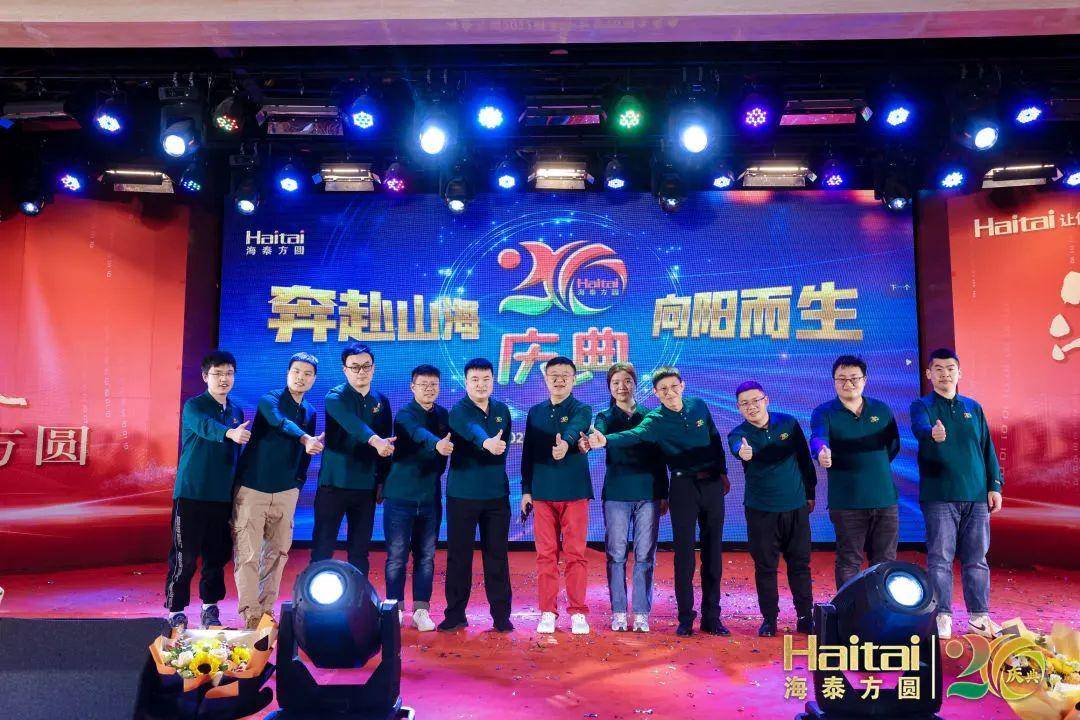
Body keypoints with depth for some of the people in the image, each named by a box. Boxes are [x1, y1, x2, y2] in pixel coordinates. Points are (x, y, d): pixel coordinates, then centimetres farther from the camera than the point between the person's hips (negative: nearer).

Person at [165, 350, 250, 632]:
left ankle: (209, 609, 24)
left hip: (223, 497, 5)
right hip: (191, 494, -5)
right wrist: (229, 432, -50)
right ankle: (175, 613, 10)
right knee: (184, 557, -2)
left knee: (217, 555, 11)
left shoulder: (237, 412, 12)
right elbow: (204, 426, -30)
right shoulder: (193, 406, -6)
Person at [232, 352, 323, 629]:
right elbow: (280, 422, -32)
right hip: (252, 489, -5)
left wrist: (299, 480, 10)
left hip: (286, 492, 6)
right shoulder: (270, 400, -9)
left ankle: (266, 609, 21)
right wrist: (305, 438, -49)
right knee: (248, 554, -6)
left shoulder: (310, 412, 10)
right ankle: (250, 615, 0)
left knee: (277, 553, 10)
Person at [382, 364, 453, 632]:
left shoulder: (443, 415, 8)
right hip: (400, 496, -4)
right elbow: (419, 433, -31)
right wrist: (437, 444, -49)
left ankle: (421, 611, 16)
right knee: (397, 556, 2)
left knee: (426, 557, 7)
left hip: (430, 497, 4)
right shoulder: (405, 414, -9)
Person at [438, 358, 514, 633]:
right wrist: (487, 443, -50)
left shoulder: (502, 411, 8)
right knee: (458, 555, 4)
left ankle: (501, 614, 15)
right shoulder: (459, 411, -8)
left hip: (497, 494, 3)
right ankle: (455, 614, 16)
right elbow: (472, 430, -30)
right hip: (462, 494, -3)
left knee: (497, 554, 6)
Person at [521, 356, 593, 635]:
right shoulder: (535, 412, 11)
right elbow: (527, 452, 13)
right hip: (542, 492, 3)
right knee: (545, 554, 5)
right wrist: (526, 489, 7)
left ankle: (578, 612, 11)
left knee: (575, 554, 0)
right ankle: (548, 612, 15)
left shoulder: (581, 410, 1)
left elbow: (573, 429, -23)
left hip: (574, 491, -2)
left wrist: (566, 442, -46)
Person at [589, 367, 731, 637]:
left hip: (713, 484, 4)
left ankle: (712, 617, 17)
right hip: (683, 487, -3)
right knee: (684, 553, -2)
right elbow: (633, 435, -29)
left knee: (713, 552, 7)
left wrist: (723, 472, 15)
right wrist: (606, 440, -48)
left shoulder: (699, 406, 4)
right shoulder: (656, 420, -10)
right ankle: (685, 618, 10)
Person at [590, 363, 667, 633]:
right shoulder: (605, 417, 7)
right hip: (616, 493, -1)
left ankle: (641, 614, 11)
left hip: (648, 493, 1)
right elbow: (598, 434, -17)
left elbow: (659, 458, 11)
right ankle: (618, 613, 12)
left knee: (645, 555, 3)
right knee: (616, 554, 2)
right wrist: (588, 442, -41)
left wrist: (664, 494, 8)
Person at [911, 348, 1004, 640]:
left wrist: (995, 486, 7)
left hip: (976, 496, 4)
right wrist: (932, 434, -45)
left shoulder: (973, 408, 14)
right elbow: (920, 427, -22)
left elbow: (988, 448, 15)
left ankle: (979, 616, 18)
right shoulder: (922, 405, 2)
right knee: (940, 558, -2)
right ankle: (942, 617, 6)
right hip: (939, 497, -3)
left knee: (976, 559, 8)